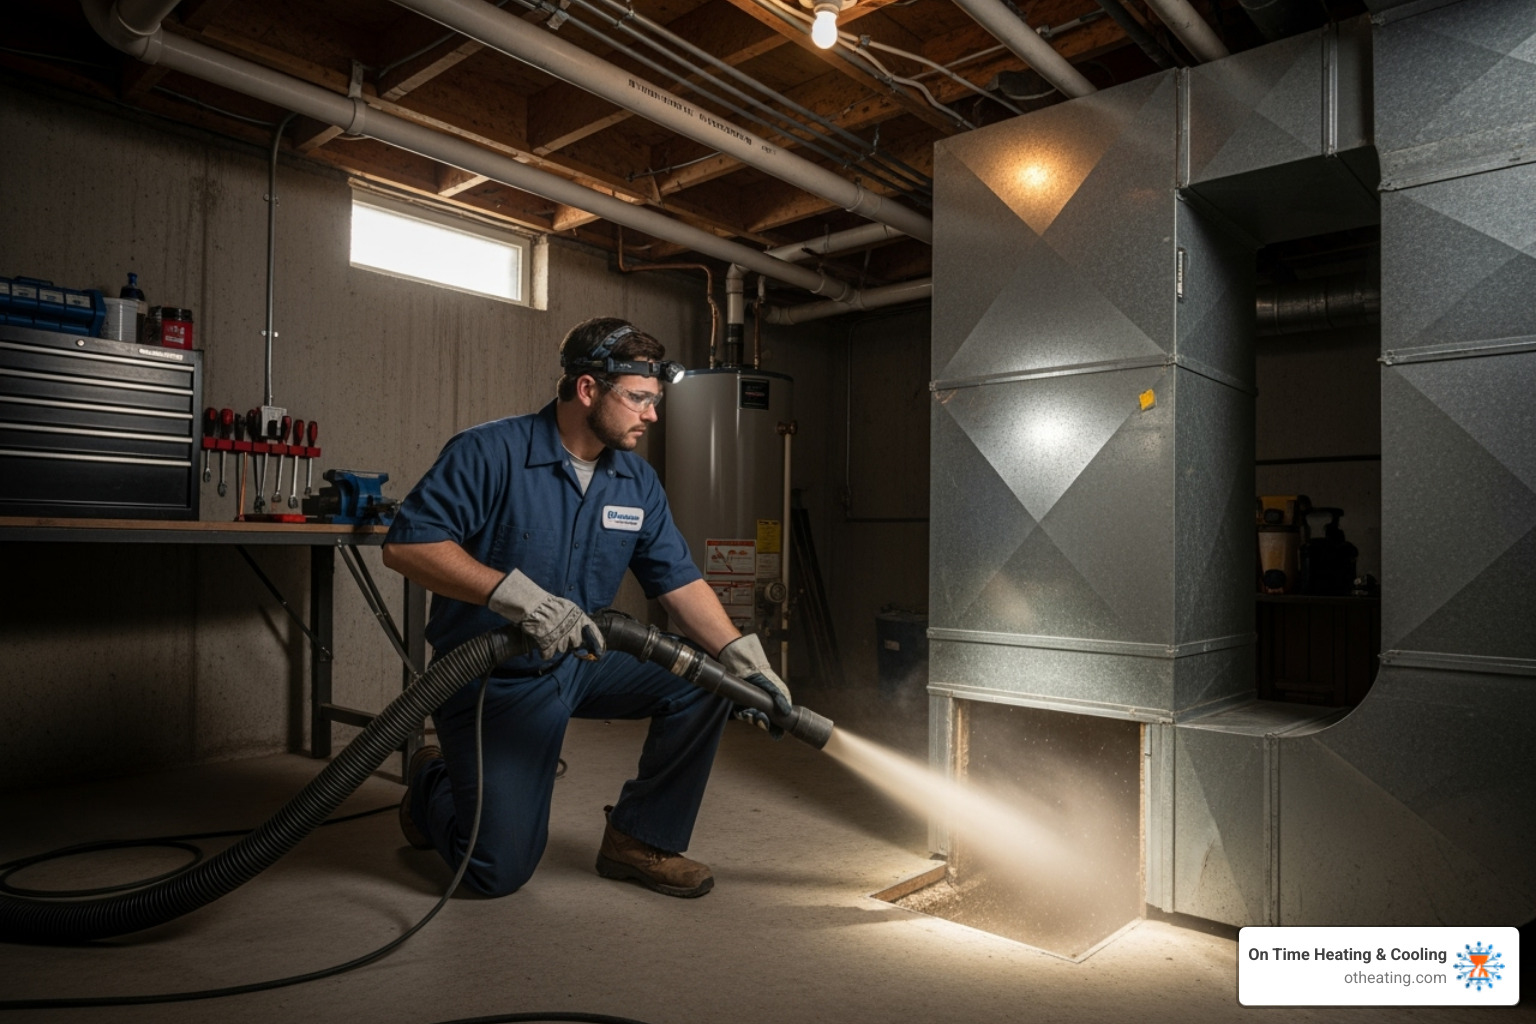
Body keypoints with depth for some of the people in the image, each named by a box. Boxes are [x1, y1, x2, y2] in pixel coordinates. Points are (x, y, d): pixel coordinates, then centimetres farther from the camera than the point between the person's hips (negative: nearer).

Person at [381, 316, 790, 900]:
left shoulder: (637, 482, 0)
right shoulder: (490, 453, -17)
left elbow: (680, 583, -1)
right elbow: (406, 544, -25)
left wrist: (746, 661, -14)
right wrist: (518, 595, -35)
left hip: (584, 662, 6)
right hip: (495, 678, -5)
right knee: (500, 871, -7)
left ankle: (640, 839, 5)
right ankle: (433, 785, 28)